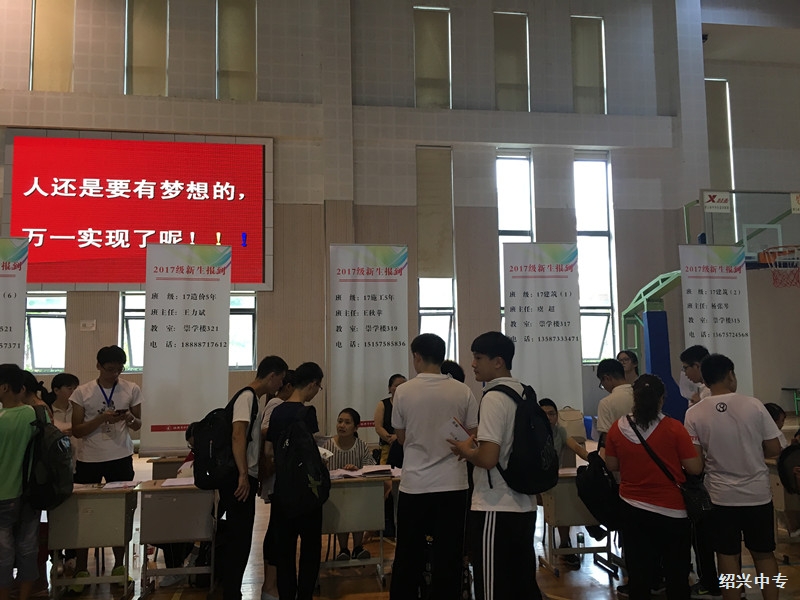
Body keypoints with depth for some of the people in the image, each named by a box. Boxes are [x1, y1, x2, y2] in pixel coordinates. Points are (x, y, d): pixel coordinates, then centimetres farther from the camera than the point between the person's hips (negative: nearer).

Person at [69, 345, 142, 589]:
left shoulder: (132, 390, 0)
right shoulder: (82, 392, -4)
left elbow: (138, 425, 7)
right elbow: (77, 430, -4)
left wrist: (129, 418, -16)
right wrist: (102, 418, -19)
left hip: (121, 458, 1)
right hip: (88, 459, -1)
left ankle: (119, 564, 21)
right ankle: (81, 568, 19)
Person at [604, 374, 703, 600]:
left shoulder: (617, 428, -7)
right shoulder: (673, 428, -14)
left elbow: (612, 465, 4)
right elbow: (695, 468, -10)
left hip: (633, 509, 2)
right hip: (671, 510, -2)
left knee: (638, 571, 13)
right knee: (676, 572, 15)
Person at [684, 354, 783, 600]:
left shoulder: (695, 413, -11)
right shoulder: (753, 405, -10)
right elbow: (774, 449, -5)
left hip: (722, 496, 0)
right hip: (758, 493, 1)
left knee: (728, 557, 11)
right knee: (764, 554, 17)